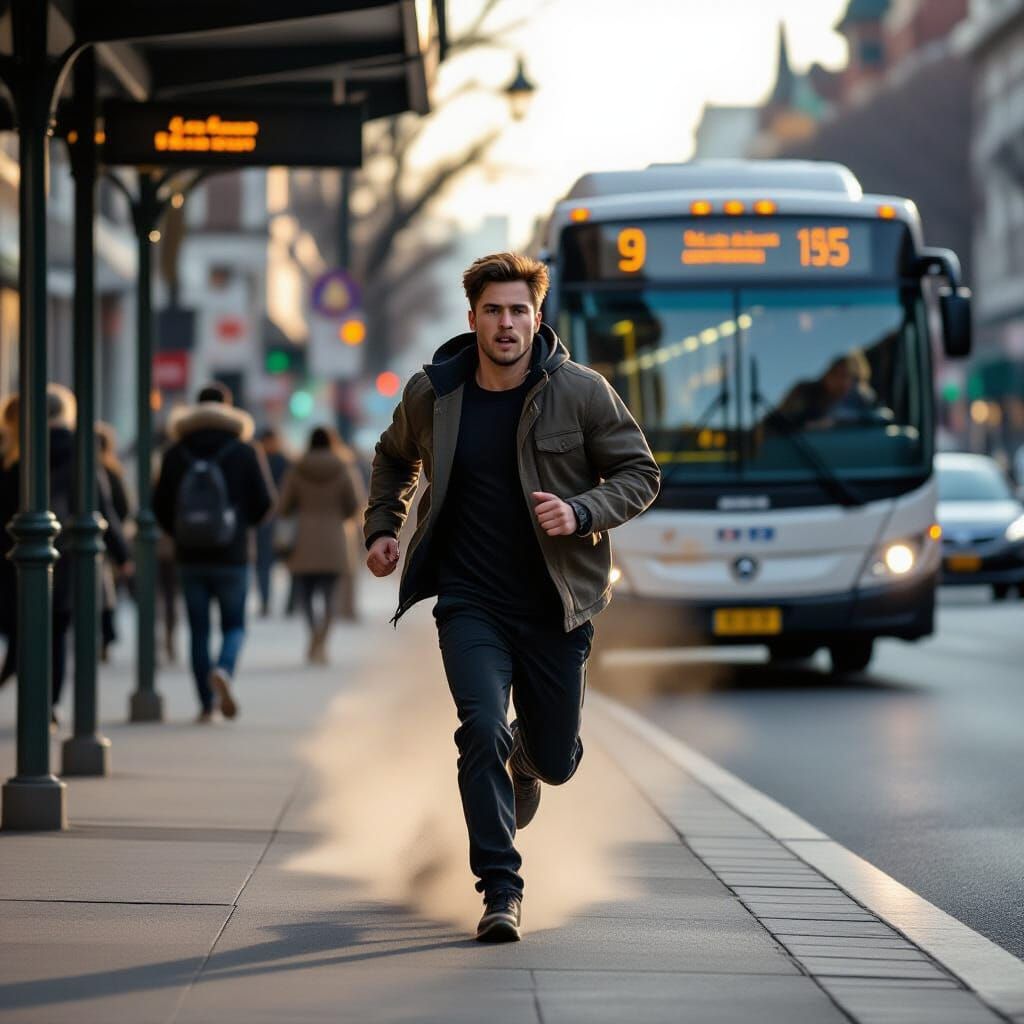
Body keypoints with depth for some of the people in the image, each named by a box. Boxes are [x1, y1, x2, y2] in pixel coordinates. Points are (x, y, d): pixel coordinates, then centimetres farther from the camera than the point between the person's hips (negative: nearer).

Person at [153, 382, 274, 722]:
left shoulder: (176, 453, 0)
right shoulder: (243, 452, -3)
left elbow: (160, 504, 1)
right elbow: (264, 501, -3)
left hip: (190, 556, 1)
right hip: (232, 555, -1)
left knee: (199, 631, 8)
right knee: (234, 625, 10)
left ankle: (206, 706, 6)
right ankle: (224, 670, -21)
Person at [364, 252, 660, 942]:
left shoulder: (581, 391, -8)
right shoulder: (432, 393, -2)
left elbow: (640, 474, -1)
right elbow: (396, 458, 20)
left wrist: (581, 513, -18)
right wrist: (383, 526, 7)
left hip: (555, 606, 0)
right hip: (470, 605, 0)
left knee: (557, 761, 10)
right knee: (483, 731, -21)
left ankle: (526, 757, 50)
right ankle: (501, 891, -11)